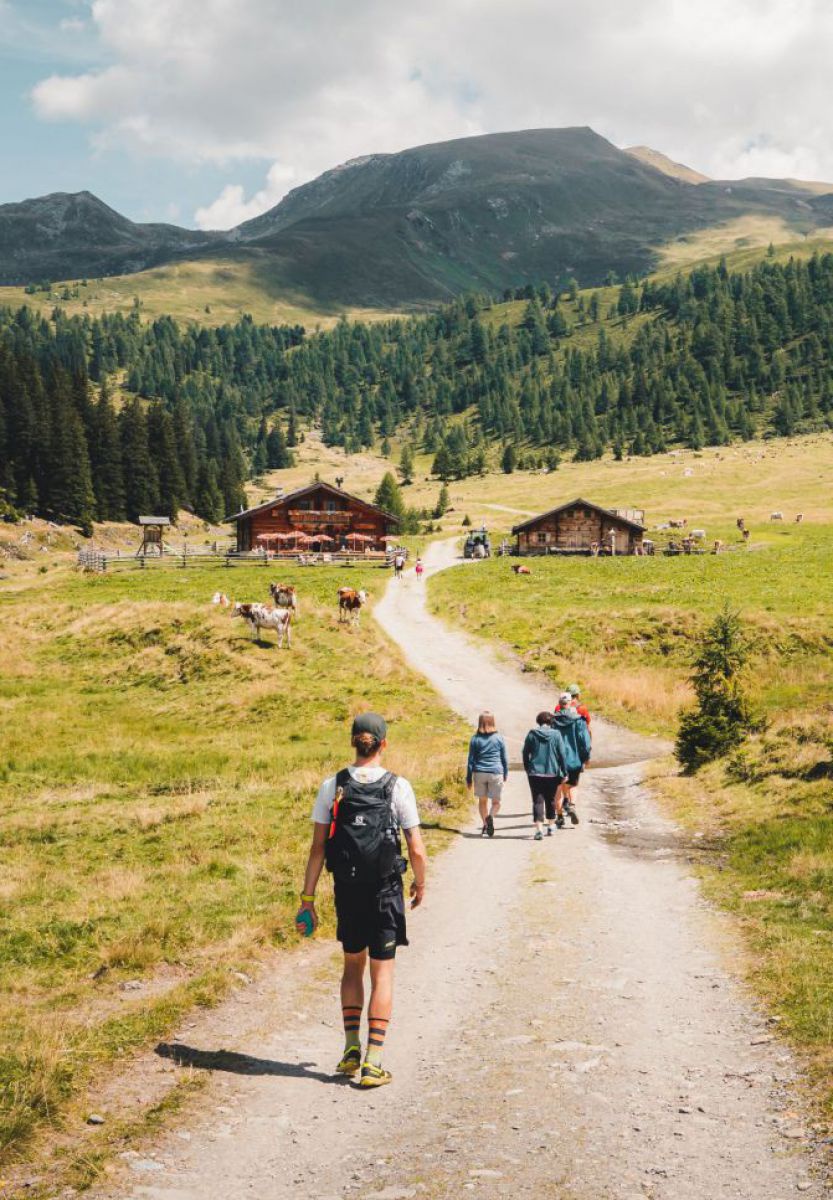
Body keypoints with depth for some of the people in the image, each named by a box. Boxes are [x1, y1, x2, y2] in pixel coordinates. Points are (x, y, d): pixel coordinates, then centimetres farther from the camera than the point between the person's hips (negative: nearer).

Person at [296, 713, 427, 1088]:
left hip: (346, 890, 2)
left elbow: (317, 848, -4)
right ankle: (373, 1062, 3)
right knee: (382, 973, 6)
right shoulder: (398, 787, -9)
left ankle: (351, 1048, 19)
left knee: (352, 965, 21)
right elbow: (417, 850, -9)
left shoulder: (332, 786, -4)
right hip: (386, 890, -2)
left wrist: (307, 898, 1)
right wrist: (420, 883, 10)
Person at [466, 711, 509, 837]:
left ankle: (485, 825, 13)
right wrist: (505, 775, 19)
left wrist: (469, 779, 9)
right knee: (496, 802, 6)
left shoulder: (475, 739, 2)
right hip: (496, 773, -1)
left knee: (482, 800, 18)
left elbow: (471, 760, 4)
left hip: (479, 773, 1)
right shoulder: (499, 738, 1)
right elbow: (504, 758, 6)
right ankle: (490, 816, -24)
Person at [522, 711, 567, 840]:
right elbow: (561, 755, -2)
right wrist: (564, 773, 5)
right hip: (552, 773, 1)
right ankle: (550, 827, 28)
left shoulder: (532, 734, 0)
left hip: (535, 773, -1)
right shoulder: (556, 734, -2)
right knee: (550, 800, 17)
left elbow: (525, 753, 5)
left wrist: (527, 769, 18)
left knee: (538, 801, -3)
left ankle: (539, 830, -15)